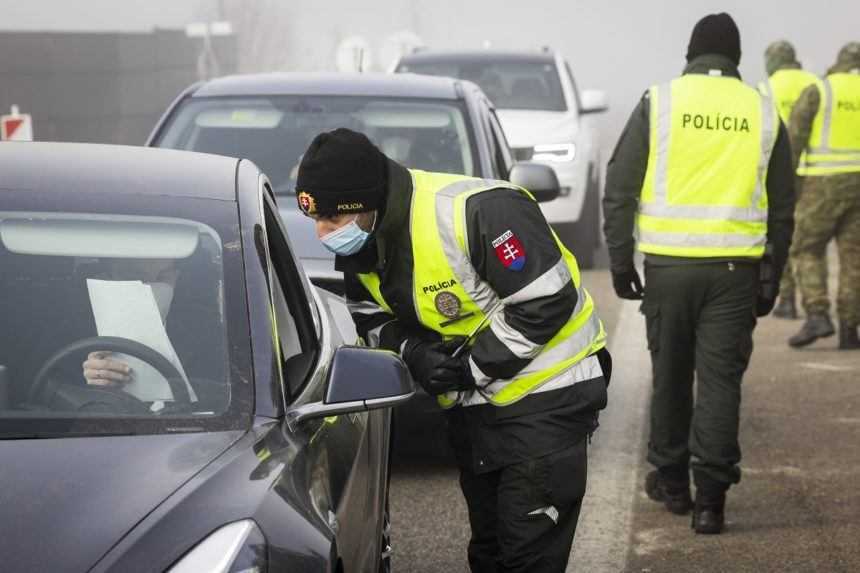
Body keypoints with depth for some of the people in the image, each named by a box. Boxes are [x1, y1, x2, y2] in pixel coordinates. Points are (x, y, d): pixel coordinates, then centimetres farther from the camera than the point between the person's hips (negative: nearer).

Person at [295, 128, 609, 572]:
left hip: (545, 397, -8)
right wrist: (411, 351, -13)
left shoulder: (478, 211, -29)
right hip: (472, 402, 8)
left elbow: (548, 301, -26)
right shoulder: (361, 246, -4)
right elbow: (370, 317, 9)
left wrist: (472, 366, -22)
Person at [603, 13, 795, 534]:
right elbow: (782, 207, 10)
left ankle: (672, 480, 24)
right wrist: (771, 276, 16)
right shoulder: (764, 114, 7)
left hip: (669, 262, 0)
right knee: (721, 379, 2)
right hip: (735, 266, 1)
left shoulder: (659, 103, 1)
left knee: (671, 374, 13)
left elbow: (620, 189, 1)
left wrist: (621, 260, 7)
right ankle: (710, 497, -3)